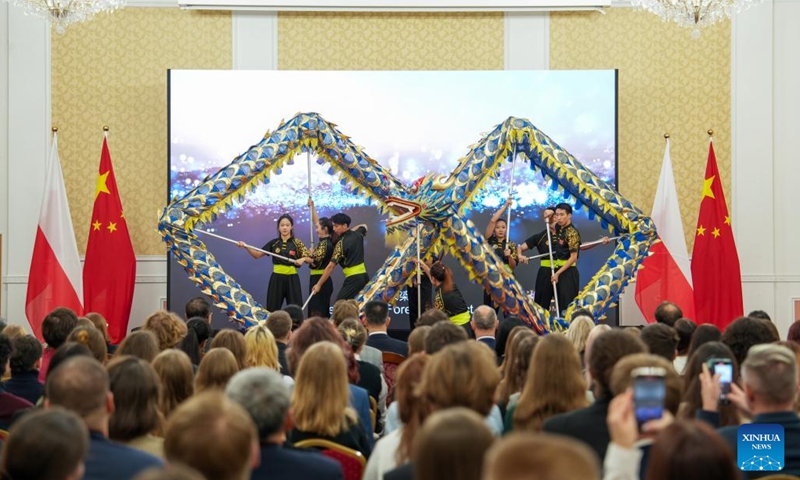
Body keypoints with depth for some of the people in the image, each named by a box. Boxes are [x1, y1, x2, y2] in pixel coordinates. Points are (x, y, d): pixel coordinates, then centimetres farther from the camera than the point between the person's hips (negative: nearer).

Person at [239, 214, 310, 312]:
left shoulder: (297, 243, -2)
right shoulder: (273, 243, 5)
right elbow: (257, 254, 7)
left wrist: (303, 259, -21)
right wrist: (246, 247, -7)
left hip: (291, 279, -2)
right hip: (277, 279, 2)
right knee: (272, 309, 4)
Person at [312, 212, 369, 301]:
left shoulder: (341, 243, -12)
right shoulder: (358, 235, 7)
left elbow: (331, 266, -13)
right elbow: (364, 226, 35)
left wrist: (319, 284, -10)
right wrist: (350, 230, 24)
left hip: (353, 278, -8)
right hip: (364, 275, 8)